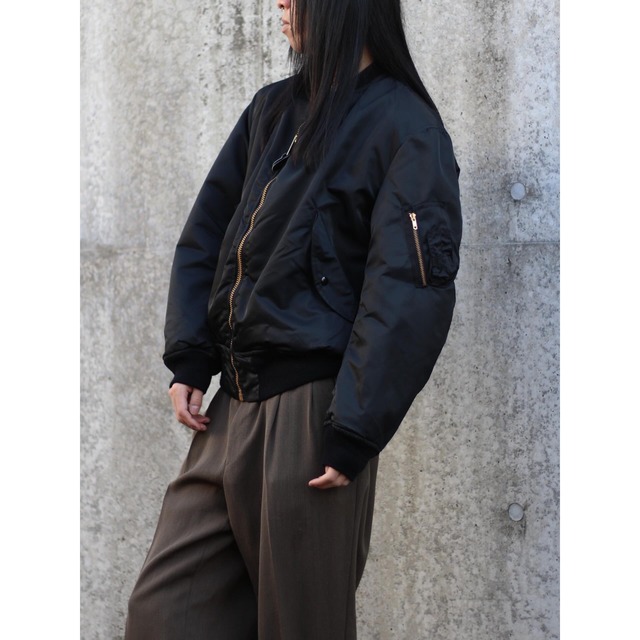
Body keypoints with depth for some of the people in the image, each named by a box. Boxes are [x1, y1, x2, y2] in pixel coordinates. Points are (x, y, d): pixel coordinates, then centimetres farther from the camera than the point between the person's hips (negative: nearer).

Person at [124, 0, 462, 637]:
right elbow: (206, 235, 20)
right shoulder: (272, 109, 15)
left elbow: (412, 295, -15)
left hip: (308, 414, -7)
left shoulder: (404, 126, -7)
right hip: (234, 406, 7)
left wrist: (353, 435, -19)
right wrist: (188, 360, 8)